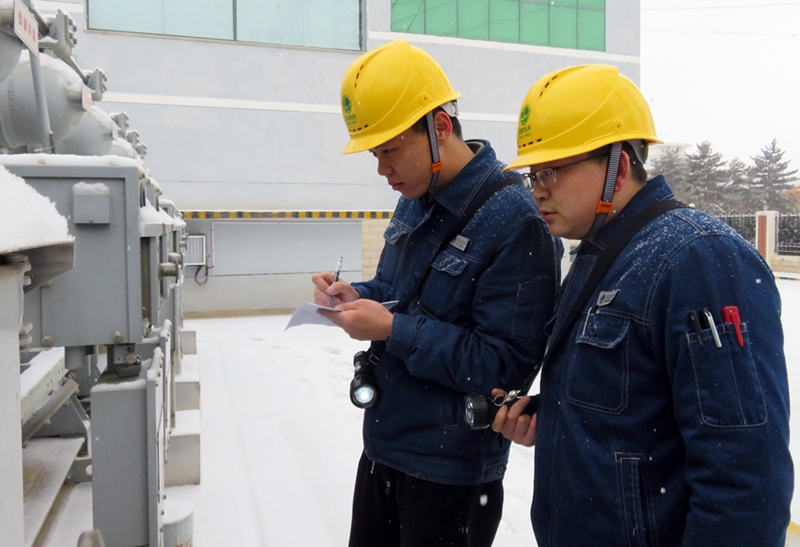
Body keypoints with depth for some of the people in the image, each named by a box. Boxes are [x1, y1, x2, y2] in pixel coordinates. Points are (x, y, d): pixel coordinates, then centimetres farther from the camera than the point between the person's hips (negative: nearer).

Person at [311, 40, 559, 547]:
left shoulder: (515, 220, -22)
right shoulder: (415, 201, 3)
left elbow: (505, 362, -23)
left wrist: (393, 329, -25)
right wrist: (359, 297, -5)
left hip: (452, 470, -8)